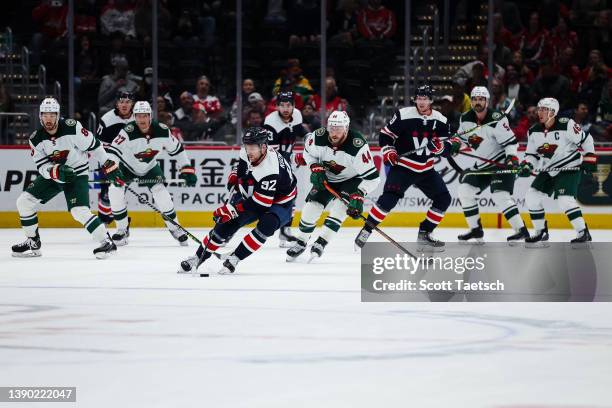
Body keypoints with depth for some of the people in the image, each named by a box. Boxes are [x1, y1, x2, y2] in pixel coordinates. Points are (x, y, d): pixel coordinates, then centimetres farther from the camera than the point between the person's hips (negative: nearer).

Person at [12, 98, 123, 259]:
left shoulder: (72, 128, -22)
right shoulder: (36, 139, -9)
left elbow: (93, 146, -11)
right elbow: (42, 167, -11)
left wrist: (109, 165, -7)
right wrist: (57, 171, -31)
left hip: (77, 175, -5)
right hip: (52, 175, 5)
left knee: (79, 211, -25)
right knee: (24, 201, -1)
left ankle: (107, 242, -15)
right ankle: (33, 243, 12)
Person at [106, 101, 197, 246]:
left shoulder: (162, 131, -21)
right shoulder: (128, 132, -33)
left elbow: (177, 149, -6)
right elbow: (112, 152, -40)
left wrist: (187, 170, -8)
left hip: (149, 167, 2)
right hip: (127, 166, -2)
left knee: (161, 194, -15)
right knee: (115, 192, -21)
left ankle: (175, 228, 5)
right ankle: (122, 230, -4)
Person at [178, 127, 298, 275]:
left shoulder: (270, 169, -38)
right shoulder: (247, 152, -16)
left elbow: (259, 204, -36)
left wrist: (232, 209, -35)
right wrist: (235, 177, -2)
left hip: (279, 203, -7)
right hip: (253, 196, 7)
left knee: (266, 225, -36)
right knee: (226, 223, -4)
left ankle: (234, 259, -24)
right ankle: (197, 258, 9)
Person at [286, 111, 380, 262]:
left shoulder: (358, 146, -35)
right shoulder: (318, 137, -24)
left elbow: (372, 177, -31)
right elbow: (308, 151, 2)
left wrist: (358, 196, -38)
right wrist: (315, 168, -13)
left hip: (352, 180, -4)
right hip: (327, 178, 4)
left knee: (340, 207, -26)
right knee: (311, 207, -6)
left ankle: (320, 243, -23)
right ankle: (300, 243, 13)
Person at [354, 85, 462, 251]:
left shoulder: (439, 121, -1)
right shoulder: (403, 116, -12)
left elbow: (445, 148, 2)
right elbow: (385, 135, -4)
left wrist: (452, 145, -20)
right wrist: (389, 153, -16)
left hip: (426, 169, 5)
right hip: (402, 167, -5)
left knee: (444, 199, 2)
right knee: (389, 198, -22)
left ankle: (424, 234, 14)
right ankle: (365, 231, -14)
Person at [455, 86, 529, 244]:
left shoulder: (496, 119, -22)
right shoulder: (466, 118, 0)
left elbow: (510, 140, -23)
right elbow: (462, 137, 17)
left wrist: (512, 157, -36)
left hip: (501, 163, -8)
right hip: (482, 165, 8)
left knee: (500, 195, -22)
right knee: (465, 190, 3)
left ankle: (521, 230, -19)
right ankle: (476, 230, 12)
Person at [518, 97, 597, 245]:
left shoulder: (566, 125, -19)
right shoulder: (534, 131, 1)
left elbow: (585, 139, -9)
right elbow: (532, 154, 9)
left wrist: (589, 157, -12)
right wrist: (526, 165, -10)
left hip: (570, 168, -7)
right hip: (548, 170, 7)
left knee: (565, 200, -23)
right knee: (532, 197, 0)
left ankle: (584, 233, -14)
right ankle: (541, 233, 13)